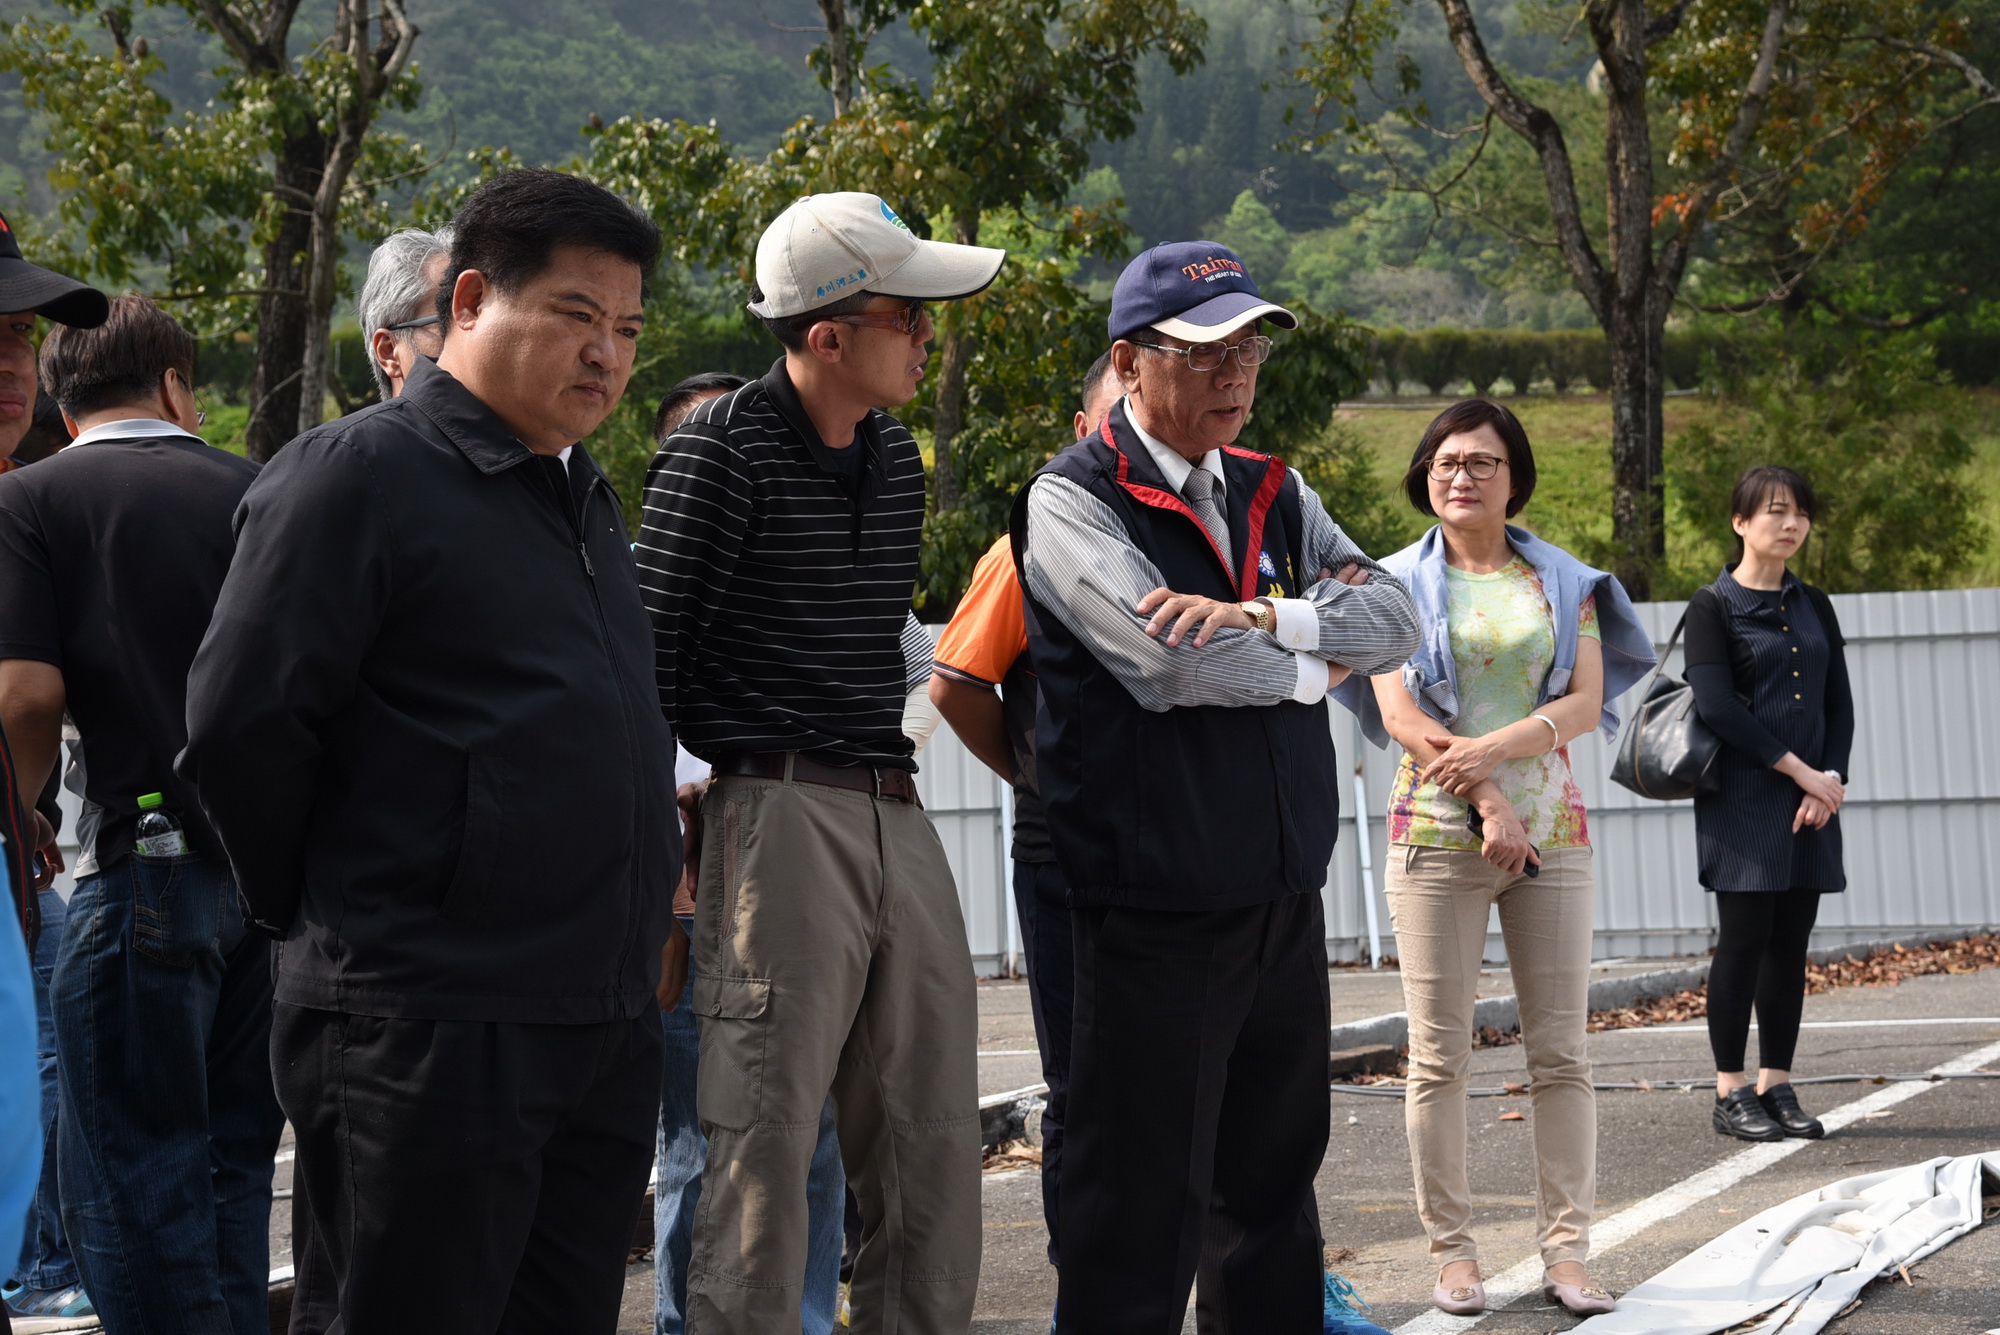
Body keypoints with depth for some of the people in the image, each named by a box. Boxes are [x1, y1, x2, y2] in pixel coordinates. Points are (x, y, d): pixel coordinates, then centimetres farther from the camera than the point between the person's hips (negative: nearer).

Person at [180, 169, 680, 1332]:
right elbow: (242, 723, -12)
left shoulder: (586, 499, 19)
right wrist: (322, 911, -2)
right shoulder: (359, 474, -8)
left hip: (608, 1035, 8)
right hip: (434, 1029, -8)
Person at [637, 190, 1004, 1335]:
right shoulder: (720, 453, -8)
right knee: (764, 1146, -7)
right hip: (781, 819, -7)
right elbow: (651, 653, -6)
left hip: (898, 817, 8)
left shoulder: (896, 457, 15)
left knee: (934, 1148, 9)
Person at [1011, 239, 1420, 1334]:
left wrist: (1265, 616, -18)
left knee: (1274, 1185, 13)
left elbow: (1395, 619, 1)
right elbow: (1174, 663, -21)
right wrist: (1318, 663, -5)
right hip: (1157, 913, -7)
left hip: (1286, 904, 7)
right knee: (1141, 1215, -3)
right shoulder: (1070, 502, -8)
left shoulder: (1273, 495, 14)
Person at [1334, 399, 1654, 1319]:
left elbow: (1587, 700, 0)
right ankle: (1452, 1251, 2)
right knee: (1439, 1055, -3)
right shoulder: (1398, 582, 7)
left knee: (1561, 1051, -1)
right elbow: (1398, 713, -3)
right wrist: (1488, 798, -12)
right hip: (1436, 830, -2)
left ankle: (1567, 1251, 1)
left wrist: (1495, 746, -16)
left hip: (1551, 829, 2)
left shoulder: (1562, 581, 12)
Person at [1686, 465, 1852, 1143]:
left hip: (1810, 801, 5)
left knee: (1791, 942, 5)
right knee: (1744, 940, -5)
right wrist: (1800, 770, -13)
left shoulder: (1814, 606, 15)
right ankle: (1730, 1093, 1)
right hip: (1741, 800, -5)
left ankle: (1776, 1085, 11)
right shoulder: (1713, 606, -3)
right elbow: (1717, 706, -13)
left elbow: (1840, 703, 12)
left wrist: (1832, 779, -4)